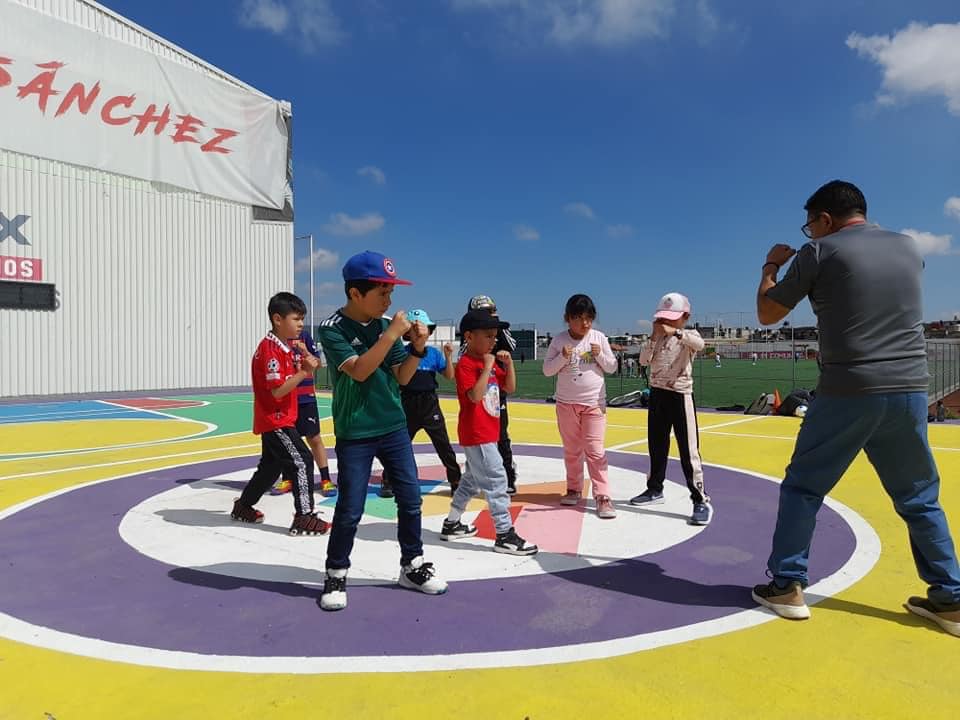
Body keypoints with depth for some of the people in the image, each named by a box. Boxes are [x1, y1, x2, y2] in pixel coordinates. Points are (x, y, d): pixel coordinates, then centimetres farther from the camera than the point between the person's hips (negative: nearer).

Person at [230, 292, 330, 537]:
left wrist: (305, 365, 0)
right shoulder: (270, 349, -19)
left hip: (279, 420, 10)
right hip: (275, 421, -10)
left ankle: (243, 506, 36)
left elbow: (290, 379, 16)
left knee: (271, 466, 20)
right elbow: (277, 390, -24)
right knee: (302, 462, -11)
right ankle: (304, 518, -7)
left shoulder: (285, 348, 12)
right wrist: (304, 372, -24)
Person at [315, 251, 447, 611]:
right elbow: (359, 371, -25)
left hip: (394, 427, 5)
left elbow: (402, 377, 4)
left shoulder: (386, 325, 2)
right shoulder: (332, 328, -12)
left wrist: (417, 348, -12)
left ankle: (412, 566, 27)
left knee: (411, 499, 9)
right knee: (350, 510, 1)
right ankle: (336, 576, 23)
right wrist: (392, 334, -26)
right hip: (355, 435, -5)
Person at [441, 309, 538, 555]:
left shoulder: (490, 362, 11)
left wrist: (508, 363, 0)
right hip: (476, 435, -10)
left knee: (473, 479, 19)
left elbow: (510, 387, 12)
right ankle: (505, 535, -2)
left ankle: (452, 524, 33)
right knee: (496, 481, -8)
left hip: (487, 434, 10)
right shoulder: (466, 364, -16)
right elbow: (475, 395, -29)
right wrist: (488, 366, -26)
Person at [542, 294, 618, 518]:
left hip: (594, 403, -1)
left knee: (595, 450, -6)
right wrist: (562, 357, -19)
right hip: (566, 403, 2)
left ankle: (602, 496, -3)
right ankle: (574, 489, 28)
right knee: (571, 450, 13)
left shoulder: (599, 338, -3)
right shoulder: (559, 340, -4)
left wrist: (600, 355, -15)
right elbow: (547, 370, -3)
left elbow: (612, 367, 3)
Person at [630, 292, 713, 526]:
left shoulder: (689, 335, -4)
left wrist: (675, 332, -38)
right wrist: (654, 336, -6)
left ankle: (701, 500, -2)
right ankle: (655, 490, 31)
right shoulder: (657, 339, 11)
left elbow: (699, 344, -28)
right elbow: (643, 360, -1)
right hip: (657, 394, 6)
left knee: (688, 451, -7)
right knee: (656, 447, 16)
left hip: (680, 396, -6)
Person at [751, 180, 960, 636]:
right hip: (909, 392, 5)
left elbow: (767, 315, 3)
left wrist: (771, 266, 20)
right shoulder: (908, 248, 12)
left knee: (802, 487, 9)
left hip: (847, 393, -4)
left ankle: (786, 585, 12)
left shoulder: (820, 253, -3)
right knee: (919, 497, 18)